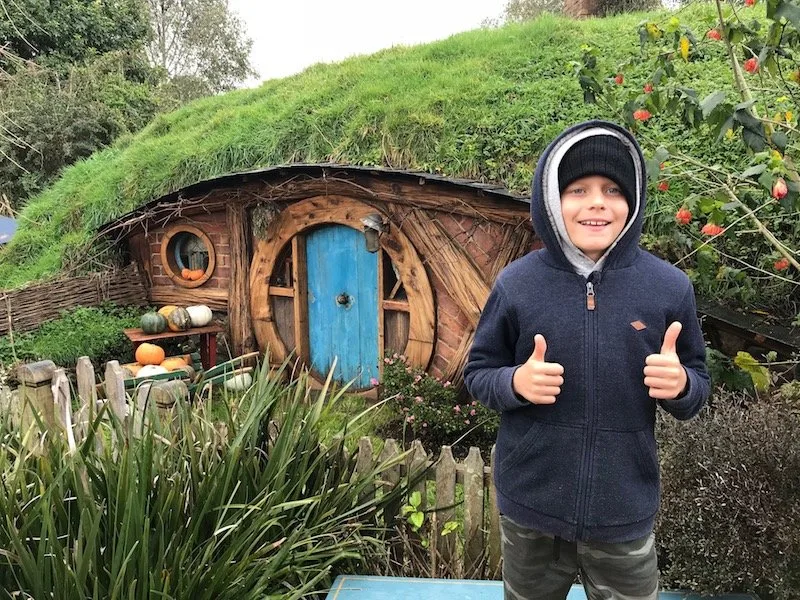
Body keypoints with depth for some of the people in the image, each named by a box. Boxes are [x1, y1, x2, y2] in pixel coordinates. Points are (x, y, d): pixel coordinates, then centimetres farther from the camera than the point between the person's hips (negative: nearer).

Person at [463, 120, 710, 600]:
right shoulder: (516, 284, -11)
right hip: (531, 507, 1)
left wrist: (681, 385, -21)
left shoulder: (670, 287, -8)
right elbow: (477, 372, -1)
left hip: (625, 511, 0)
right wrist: (515, 382, -22)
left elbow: (697, 387, 2)